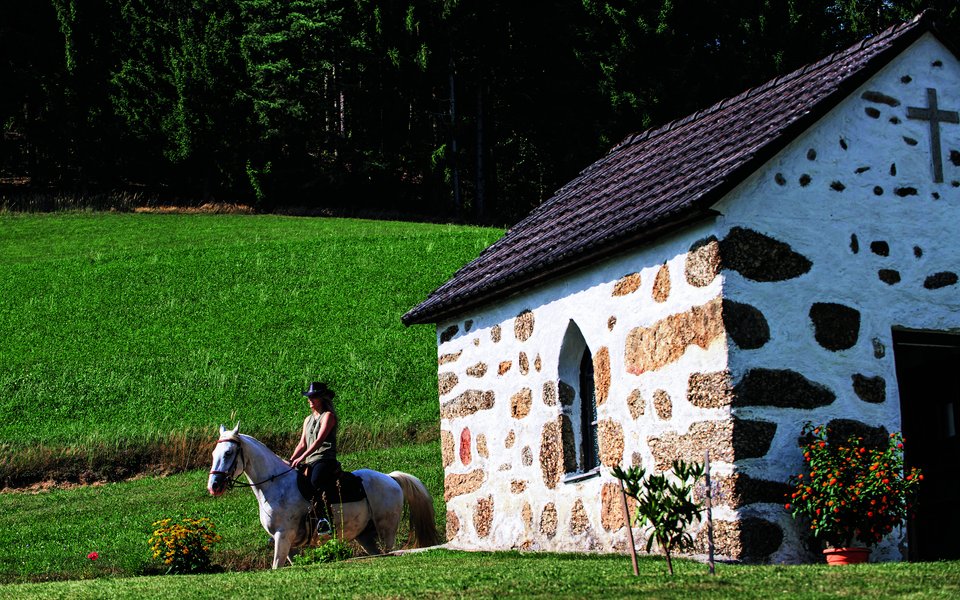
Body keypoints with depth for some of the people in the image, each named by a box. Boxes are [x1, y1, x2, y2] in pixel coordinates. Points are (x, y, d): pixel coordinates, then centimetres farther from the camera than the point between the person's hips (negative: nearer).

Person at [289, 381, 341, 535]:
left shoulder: (328, 416, -2)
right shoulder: (308, 419, 22)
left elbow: (319, 440, -14)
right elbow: (302, 444, 20)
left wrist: (302, 458, -23)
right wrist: (290, 461, 3)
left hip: (325, 460, -8)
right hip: (309, 462, 8)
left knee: (315, 482, -34)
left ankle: (324, 519, -38)